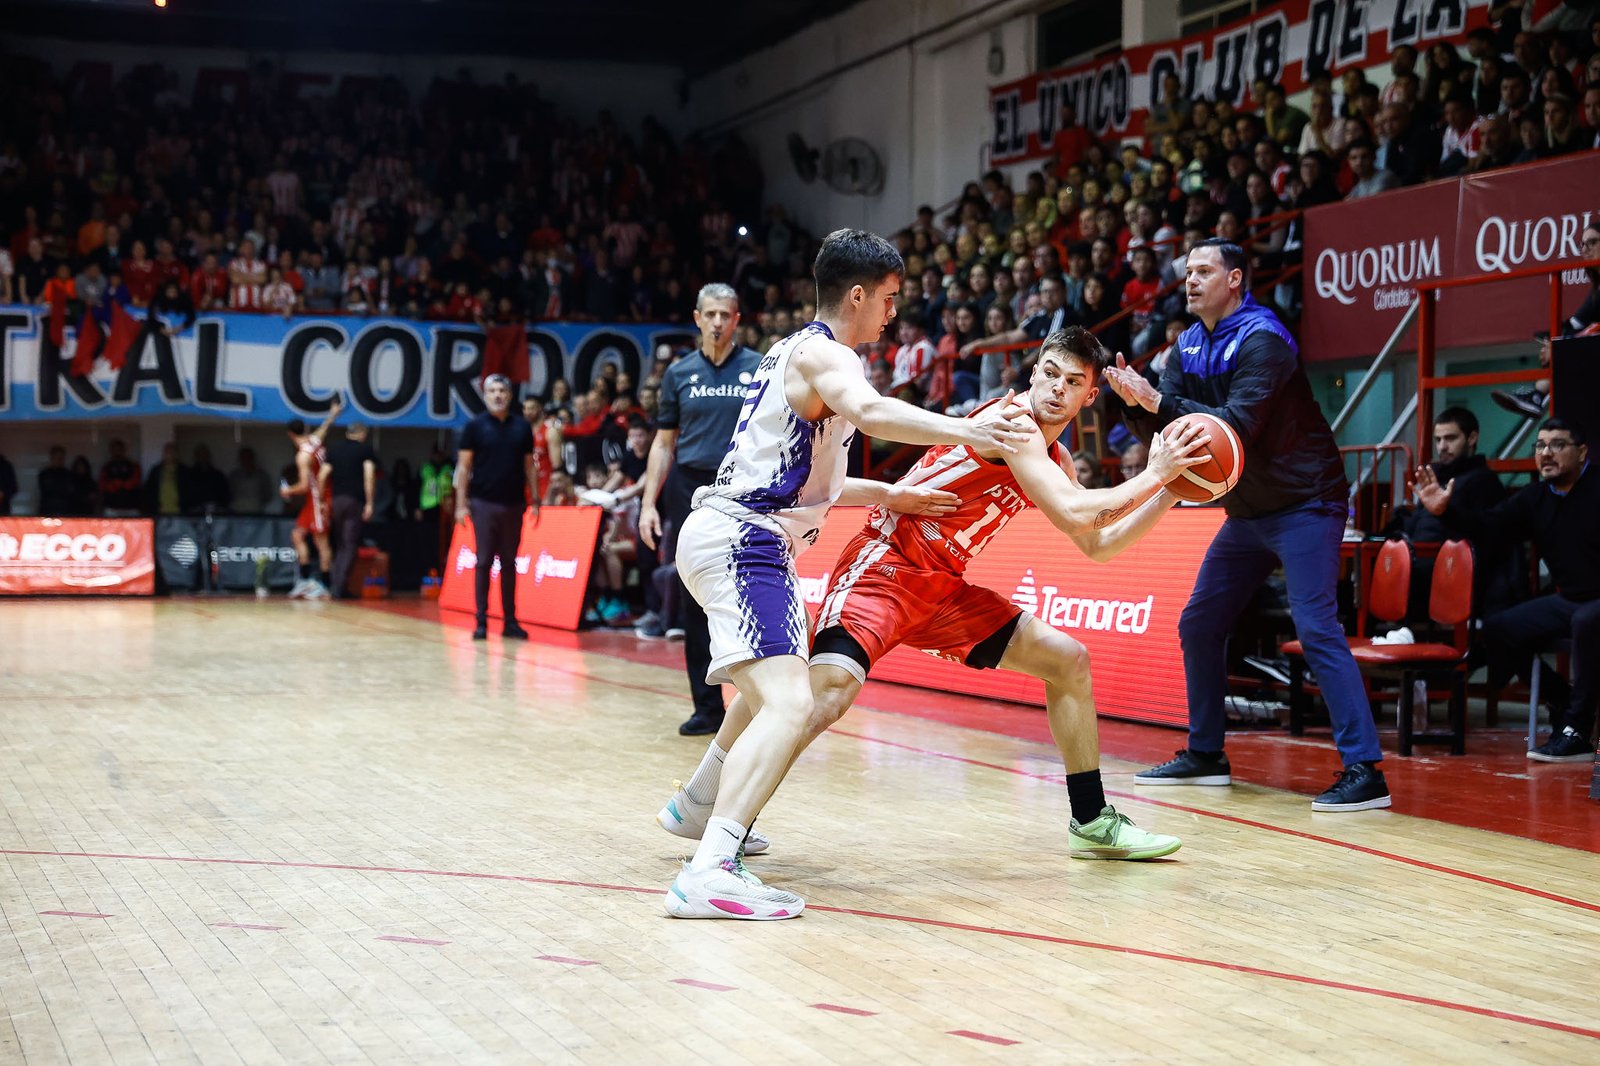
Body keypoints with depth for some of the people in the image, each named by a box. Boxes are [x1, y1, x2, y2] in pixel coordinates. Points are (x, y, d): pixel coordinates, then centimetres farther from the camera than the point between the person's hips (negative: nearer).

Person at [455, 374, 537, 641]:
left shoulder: (522, 426, 7)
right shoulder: (475, 426, 0)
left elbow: (529, 466, 11)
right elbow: (463, 467, 0)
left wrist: (534, 501, 6)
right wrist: (461, 504, -6)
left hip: (513, 504, 2)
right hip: (483, 503, -2)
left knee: (509, 563, 7)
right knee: (484, 561, -1)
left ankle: (510, 621, 11)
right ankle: (481, 621, 1)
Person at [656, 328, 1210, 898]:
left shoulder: (1053, 458, 13)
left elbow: (1098, 546, 21)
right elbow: (1076, 514, -25)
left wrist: (1171, 492, 13)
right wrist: (1154, 475, -16)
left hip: (942, 586, 10)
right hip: (884, 564, -9)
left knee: (1067, 659, 9)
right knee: (830, 687, -30)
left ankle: (1093, 822, 19)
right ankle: (699, 802, -18)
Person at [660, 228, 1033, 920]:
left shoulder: (799, 352, 22)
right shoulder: (822, 354, -9)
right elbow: (869, 411, -33)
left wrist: (888, 494, 27)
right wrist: (967, 432, -38)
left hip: (725, 535, 11)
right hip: (742, 540, -11)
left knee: (766, 695, 31)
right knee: (789, 706, -25)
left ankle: (700, 807, 48)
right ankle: (708, 873, -37)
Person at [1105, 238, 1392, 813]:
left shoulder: (1262, 339, -18)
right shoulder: (1190, 345, 7)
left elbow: (1236, 425, -29)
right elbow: (1160, 426, 2)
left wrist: (1159, 400, -33)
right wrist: (1135, 399, -19)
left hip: (1304, 503, -9)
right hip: (1247, 511, 9)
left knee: (1316, 629, -17)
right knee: (1199, 625, 10)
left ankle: (1364, 770, -18)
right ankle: (1205, 754, 23)